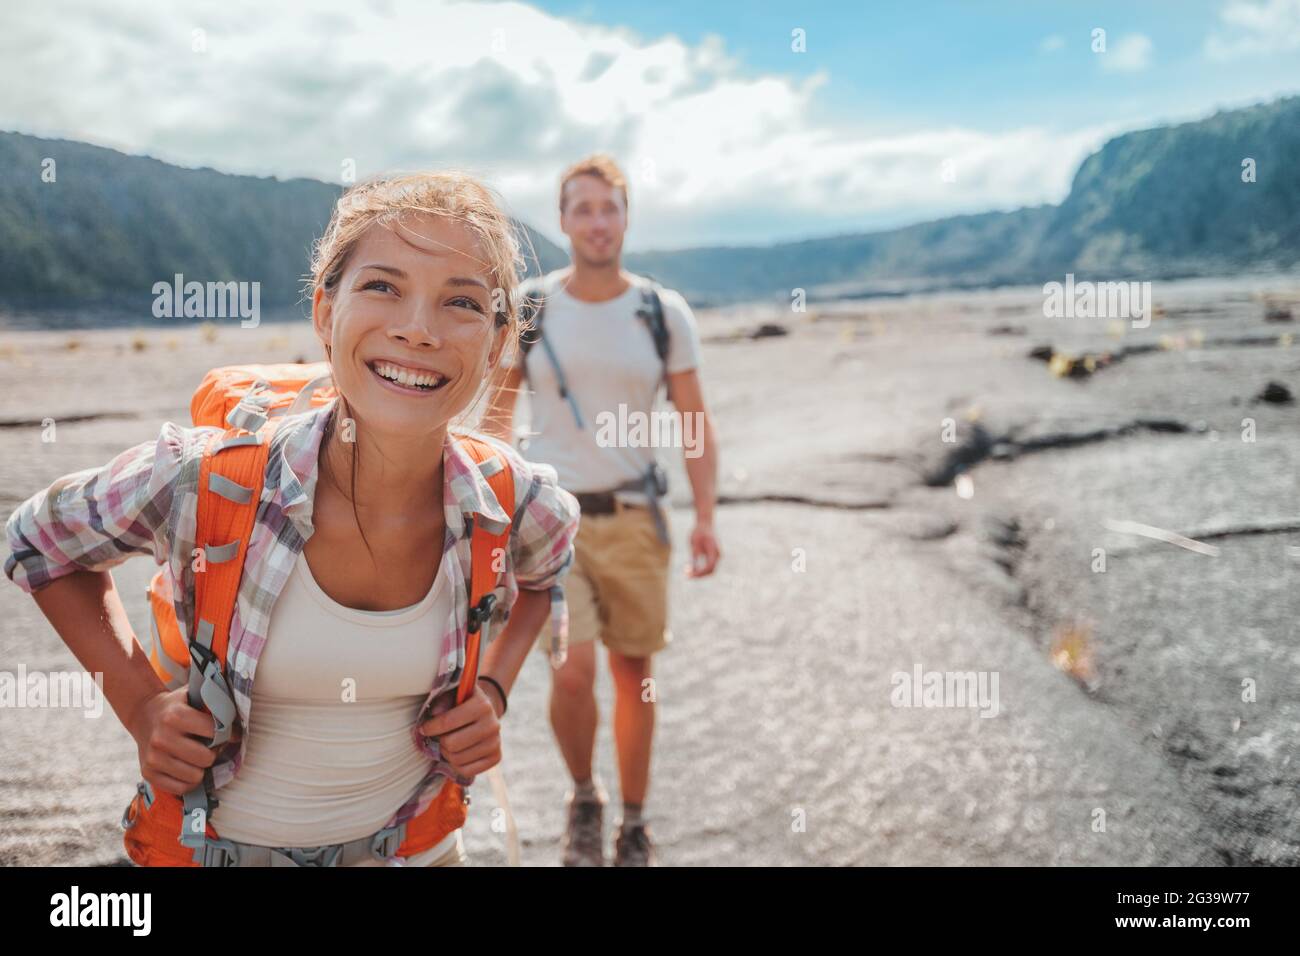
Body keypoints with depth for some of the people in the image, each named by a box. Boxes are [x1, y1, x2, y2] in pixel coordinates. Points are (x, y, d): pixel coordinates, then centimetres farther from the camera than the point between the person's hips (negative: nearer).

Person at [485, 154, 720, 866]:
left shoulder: (665, 314, 0)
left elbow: (694, 424, 2)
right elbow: (498, 414, 8)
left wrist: (705, 517, -7)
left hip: (633, 516, 1)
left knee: (633, 675, 9)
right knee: (572, 674, -13)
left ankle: (634, 826, 28)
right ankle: (583, 798, 18)